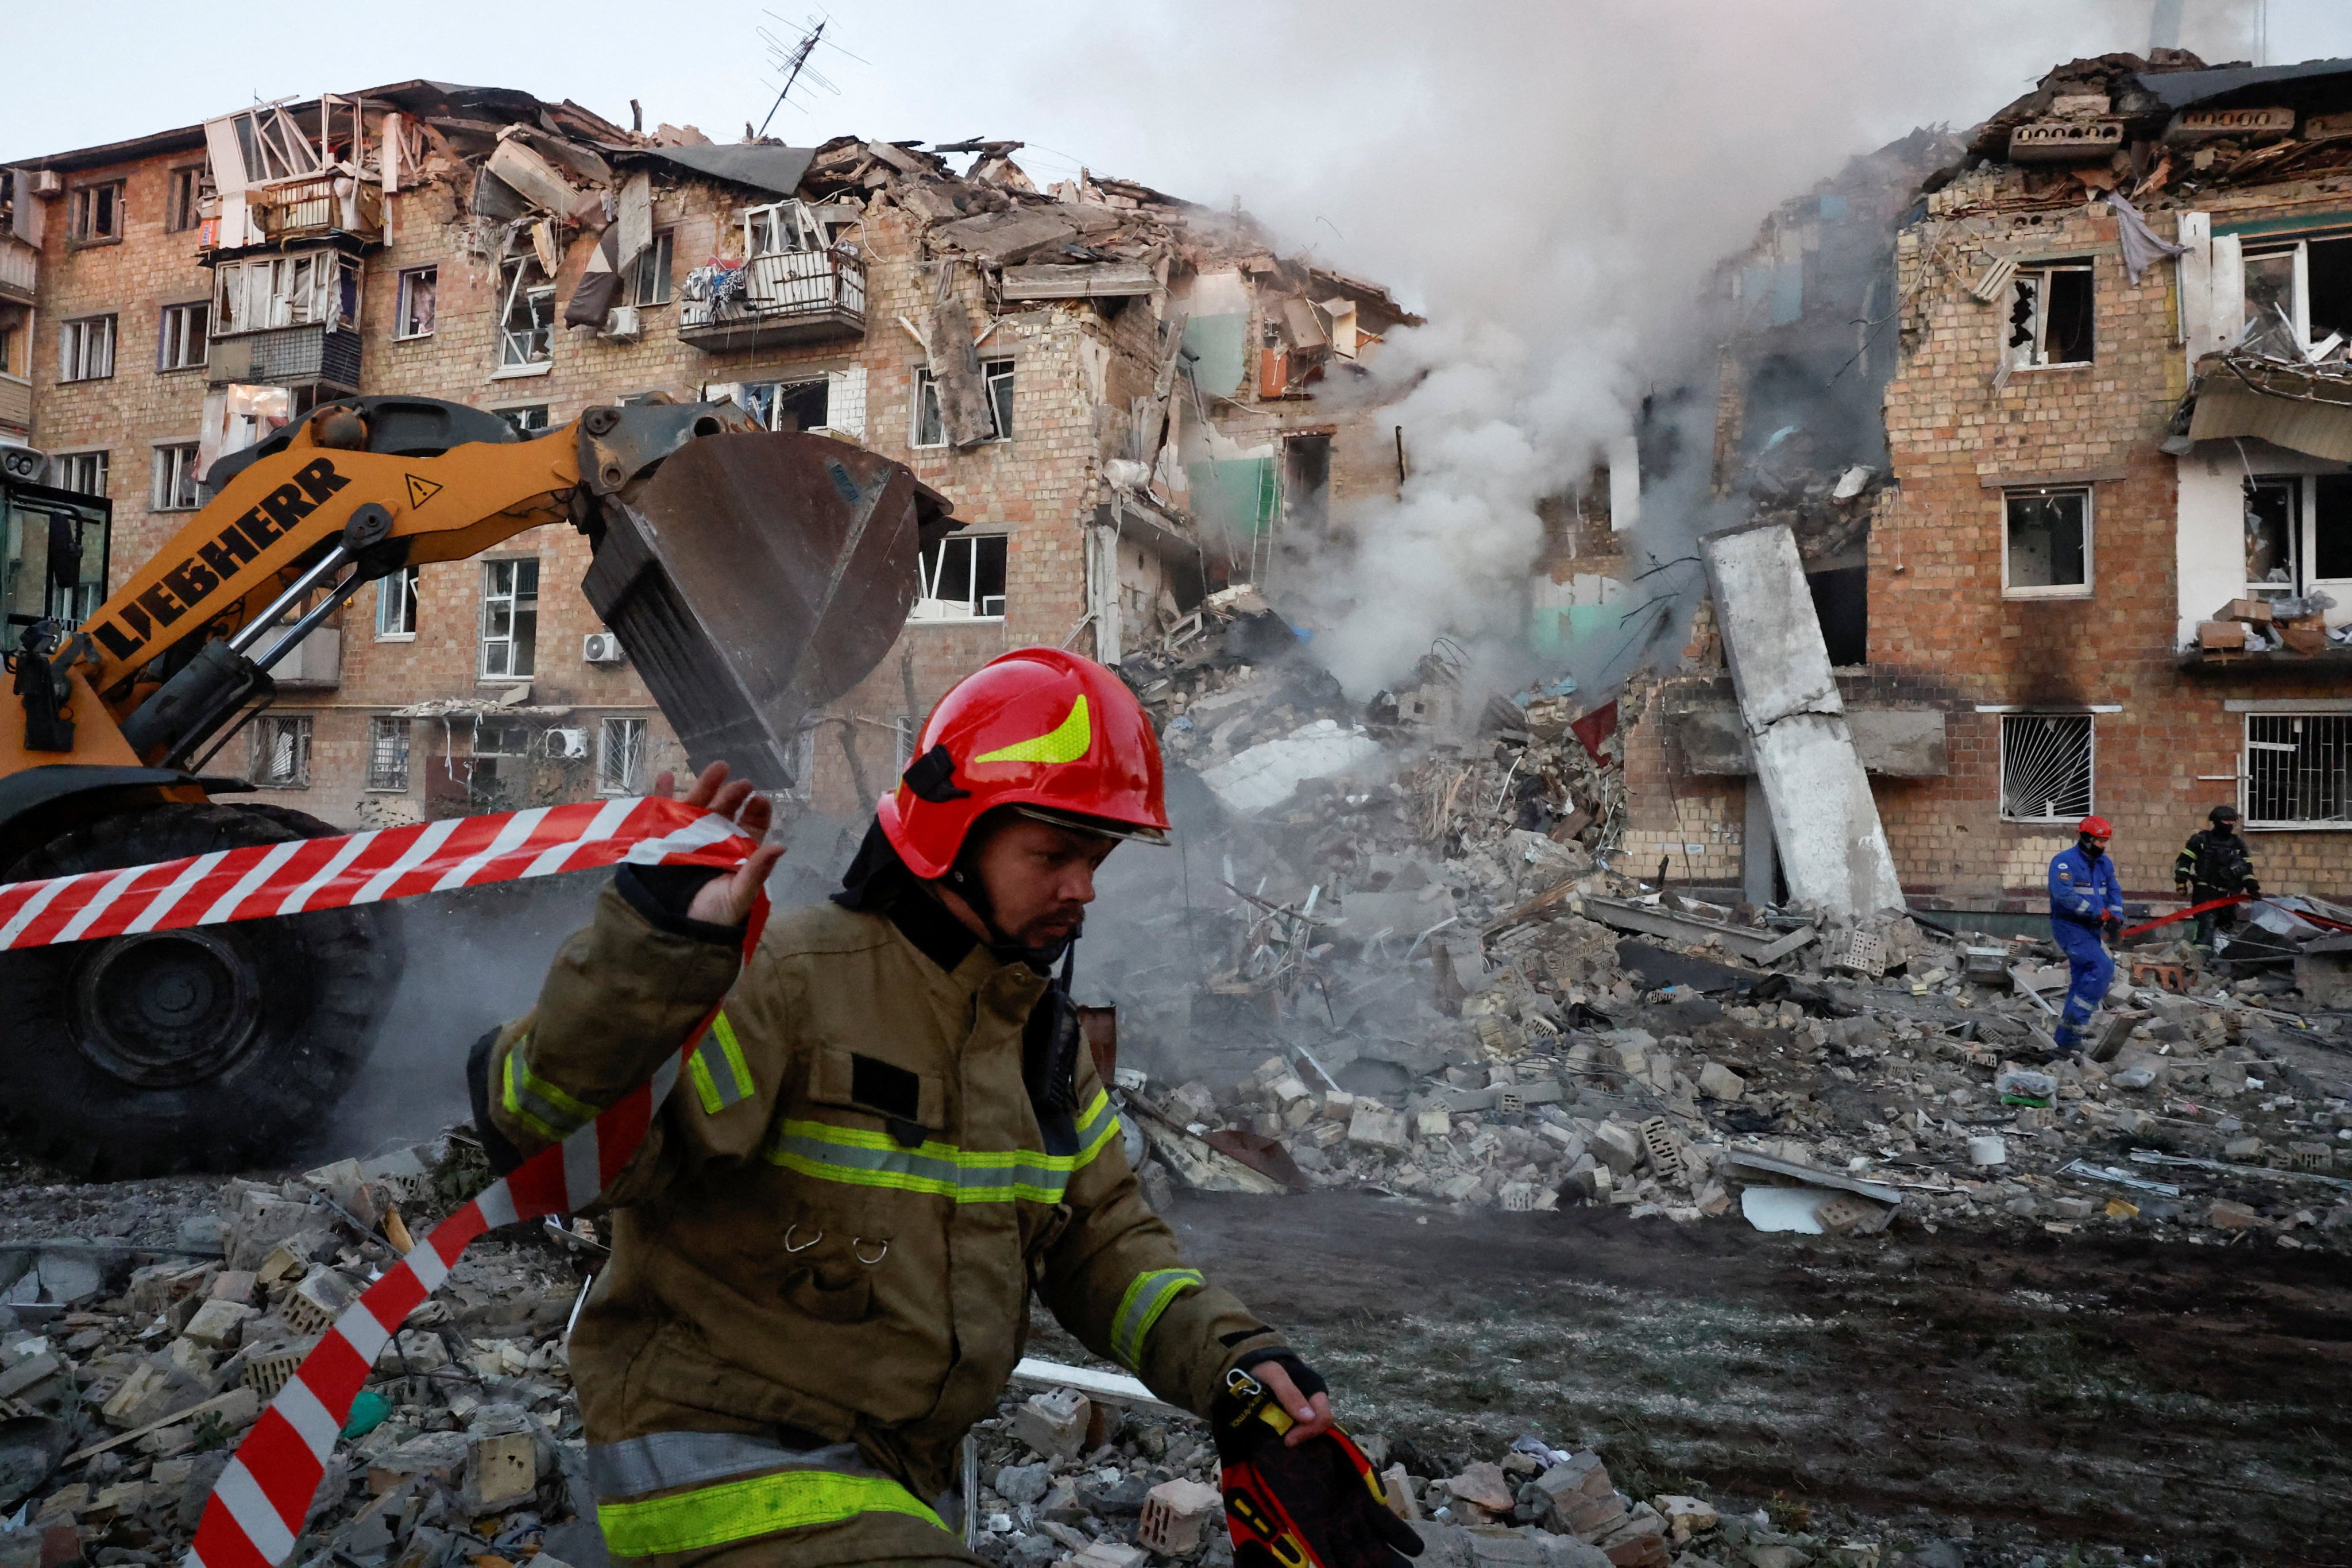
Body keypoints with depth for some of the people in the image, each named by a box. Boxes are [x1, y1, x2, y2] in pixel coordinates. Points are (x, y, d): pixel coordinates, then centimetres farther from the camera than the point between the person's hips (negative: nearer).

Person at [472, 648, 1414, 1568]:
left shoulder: (1044, 1035, 4)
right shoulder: (788, 982, -22)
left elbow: (1099, 1238, 8)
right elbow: (524, 1113, -28)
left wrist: (1235, 1364, -5)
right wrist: (651, 949, -42)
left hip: (900, 1473, 8)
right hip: (720, 1457, -8)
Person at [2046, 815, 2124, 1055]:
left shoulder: (2104, 863, 13)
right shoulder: (2064, 861, -13)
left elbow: (2114, 892, 12)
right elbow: (2064, 894, -24)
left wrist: (2115, 918, -7)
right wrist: (2098, 913, -24)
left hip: (2092, 929, 9)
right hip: (2069, 926, -9)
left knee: (2082, 981, 9)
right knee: (2103, 967, -23)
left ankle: (2067, 1039, 14)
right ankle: (2075, 1019, -16)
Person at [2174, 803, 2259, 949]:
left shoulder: (2238, 843, 13)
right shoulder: (2201, 839, 0)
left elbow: (2246, 867, 17)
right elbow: (2184, 860, 1)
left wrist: (2252, 886, 8)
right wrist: (2181, 880, -8)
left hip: (2227, 893, 5)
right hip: (2205, 891, -5)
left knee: (2228, 926, 17)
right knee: (2208, 922, -21)